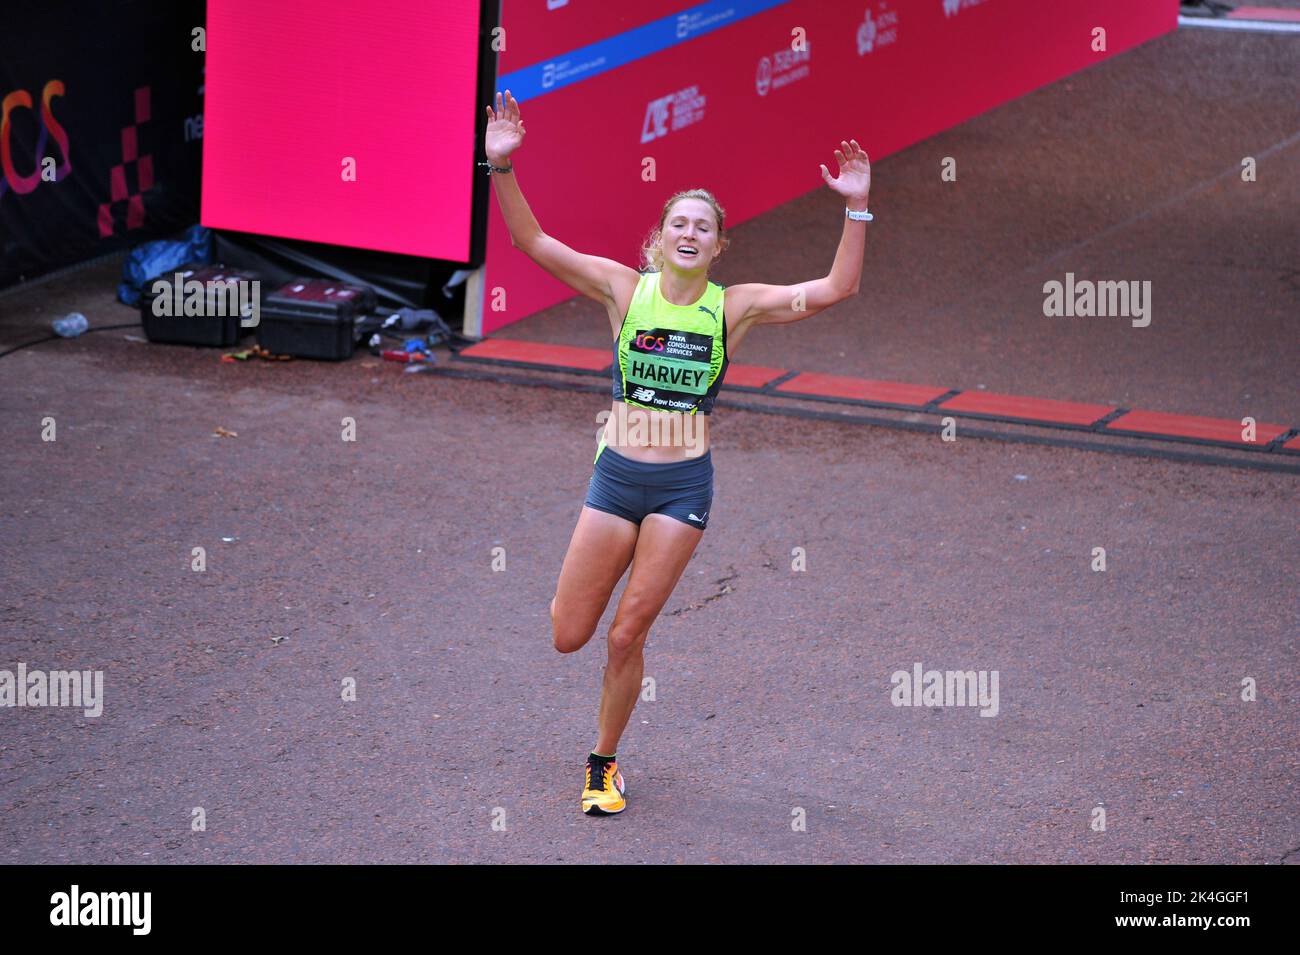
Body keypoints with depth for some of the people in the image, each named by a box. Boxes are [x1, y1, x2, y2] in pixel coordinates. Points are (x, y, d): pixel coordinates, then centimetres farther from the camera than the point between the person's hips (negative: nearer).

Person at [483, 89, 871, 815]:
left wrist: (856, 208, -17)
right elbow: (531, 241, -4)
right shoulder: (625, 289, -1)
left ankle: (605, 763, 20)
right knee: (569, 638, 3)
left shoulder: (734, 307, -2)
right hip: (617, 475, 1)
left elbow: (837, 288, -7)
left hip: (683, 484, -1)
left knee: (627, 637, -1)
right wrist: (502, 167, -16)